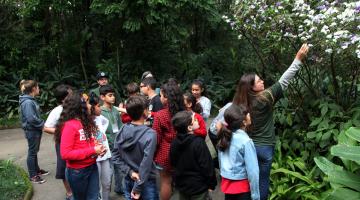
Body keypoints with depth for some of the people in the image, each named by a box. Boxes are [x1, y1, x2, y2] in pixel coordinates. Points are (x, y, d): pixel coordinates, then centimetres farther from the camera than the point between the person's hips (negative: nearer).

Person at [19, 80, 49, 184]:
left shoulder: (31, 100, 9)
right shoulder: (27, 102, -22)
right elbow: (31, 118, -27)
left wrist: (41, 124, 3)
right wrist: (42, 124, -15)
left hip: (35, 130, 9)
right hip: (32, 131, -9)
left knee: (35, 151, 20)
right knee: (32, 152, 1)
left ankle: (37, 170, 35)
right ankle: (33, 176, 12)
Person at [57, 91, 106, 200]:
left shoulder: (86, 121, 5)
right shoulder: (69, 125, -18)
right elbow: (65, 154, -22)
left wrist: (98, 148, -6)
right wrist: (92, 150, -24)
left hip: (92, 166, 6)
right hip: (77, 171, -6)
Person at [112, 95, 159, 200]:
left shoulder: (122, 130, -6)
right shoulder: (150, 134, -23)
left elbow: (115, 157, -3)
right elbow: (146, 164, -25)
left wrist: (130, 172, -7)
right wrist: (138, 188, -18)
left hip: (129, 181, 5)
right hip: (146, 182, -5)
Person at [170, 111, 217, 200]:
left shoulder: (174, 142, -4)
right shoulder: (198, 142, -24)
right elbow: (206, 165, -20)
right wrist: (211, 184, -8)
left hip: (181, 185, 6)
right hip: (198, 187, -6)